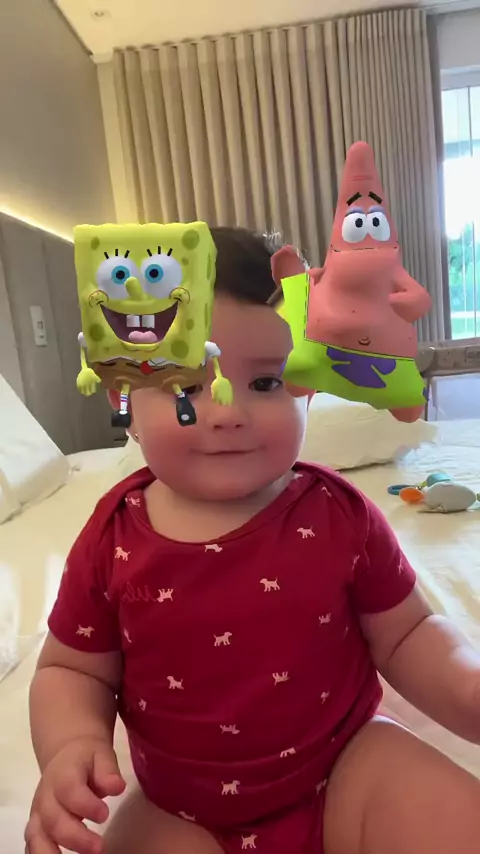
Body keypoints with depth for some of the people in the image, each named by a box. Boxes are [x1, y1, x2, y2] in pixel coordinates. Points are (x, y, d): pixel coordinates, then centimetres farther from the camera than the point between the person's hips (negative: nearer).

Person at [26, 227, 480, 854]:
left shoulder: (339, 516, -14)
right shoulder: (113, 538, -13)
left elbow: (405, 635, -3)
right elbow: (72, 671, -1)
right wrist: (74, 746, -20)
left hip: (347, 768, 0)